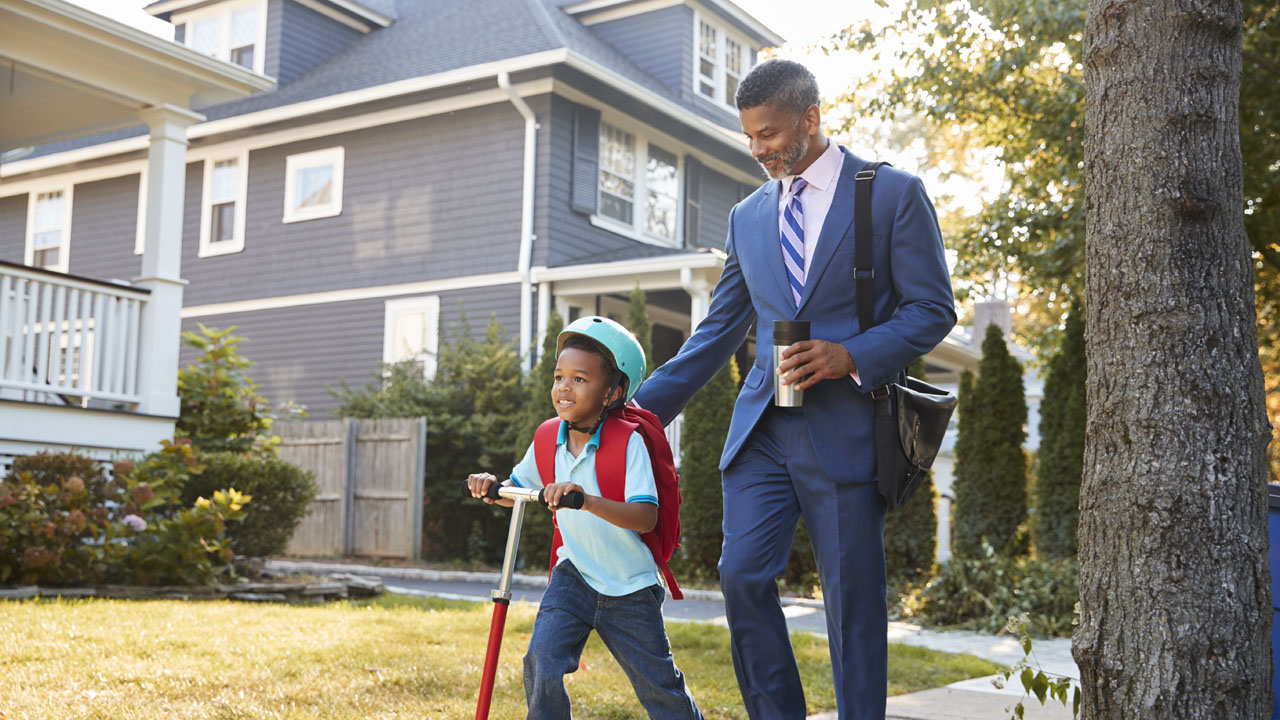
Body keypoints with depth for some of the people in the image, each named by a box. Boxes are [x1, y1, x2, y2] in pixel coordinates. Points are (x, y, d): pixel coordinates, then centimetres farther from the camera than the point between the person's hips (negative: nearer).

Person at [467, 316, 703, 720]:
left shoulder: (628, 442, -20)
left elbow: (647, 517, -31)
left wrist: (589, 500, -45)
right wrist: (492, 487, -11)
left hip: (629, 587, -3)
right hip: (574, 576, 4)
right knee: (542, 663, -18)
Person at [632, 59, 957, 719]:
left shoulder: (894, 193, 0)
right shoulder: (747, 216, 15)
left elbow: (933, 310, -1)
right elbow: (719, 329, 18)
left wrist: (849, 356, -16)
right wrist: (643, 407, 11)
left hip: (845, 428, -4)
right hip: (762, 429, 5)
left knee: (852, 597, -1)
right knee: (741, 576, -4)